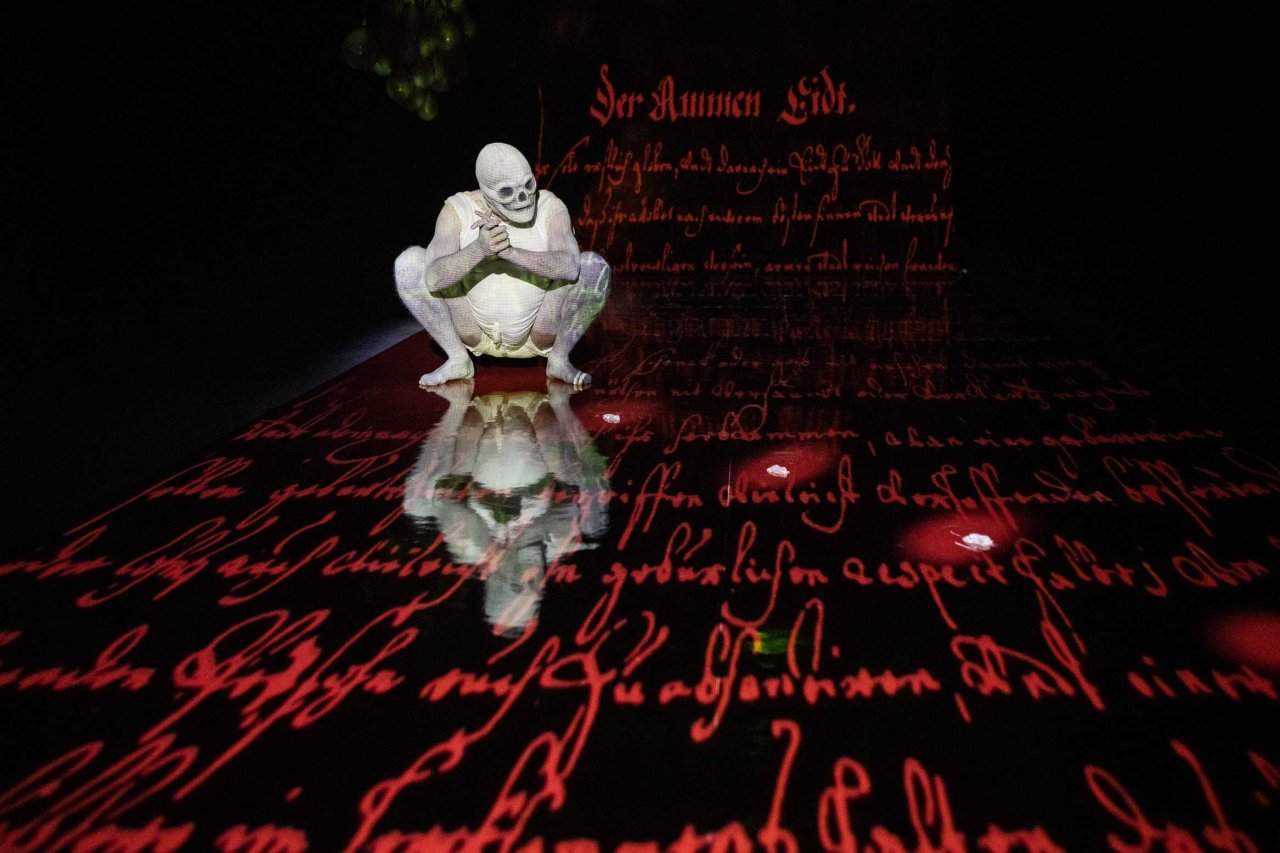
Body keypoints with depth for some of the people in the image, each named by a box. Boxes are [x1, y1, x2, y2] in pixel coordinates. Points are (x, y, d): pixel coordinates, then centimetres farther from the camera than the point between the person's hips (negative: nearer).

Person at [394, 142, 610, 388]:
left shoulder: (550, 208, -16)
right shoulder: (457, 210, -15)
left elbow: (570, 266, -34)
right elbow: (434, 278, -28)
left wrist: (509, 250, -42)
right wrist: (480, 248, -43)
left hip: (538, 337, -1)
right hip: (477, 335, 1)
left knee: (594, 266, -24)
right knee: (409, 261, -17)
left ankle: (559, 359, -3)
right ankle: (457, 358, -1)